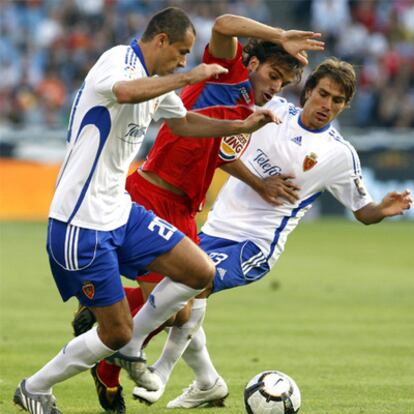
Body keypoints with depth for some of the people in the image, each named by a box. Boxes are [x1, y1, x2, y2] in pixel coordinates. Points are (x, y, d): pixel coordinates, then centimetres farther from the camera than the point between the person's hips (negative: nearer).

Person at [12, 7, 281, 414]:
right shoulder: (119, 60, -17)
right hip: (82, 222, -9)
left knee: (200, 273, 2)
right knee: (116, 332, -4)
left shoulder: (155, 80, 12)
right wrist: (188, 77, -33)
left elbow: (183, 122, 31)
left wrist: (243, 126, 21)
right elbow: (125, 91, -43)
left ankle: (128, 343, 19)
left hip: (120, 210, 9)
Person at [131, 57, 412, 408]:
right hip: (218, 227, 6)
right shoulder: (274, 110, 3)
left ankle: (162, 370, -13)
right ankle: (208, 385, 25)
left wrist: (384, 209, -20)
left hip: (257, 246, -6)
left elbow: (363, 211, 3)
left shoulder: (340, 154, -6)